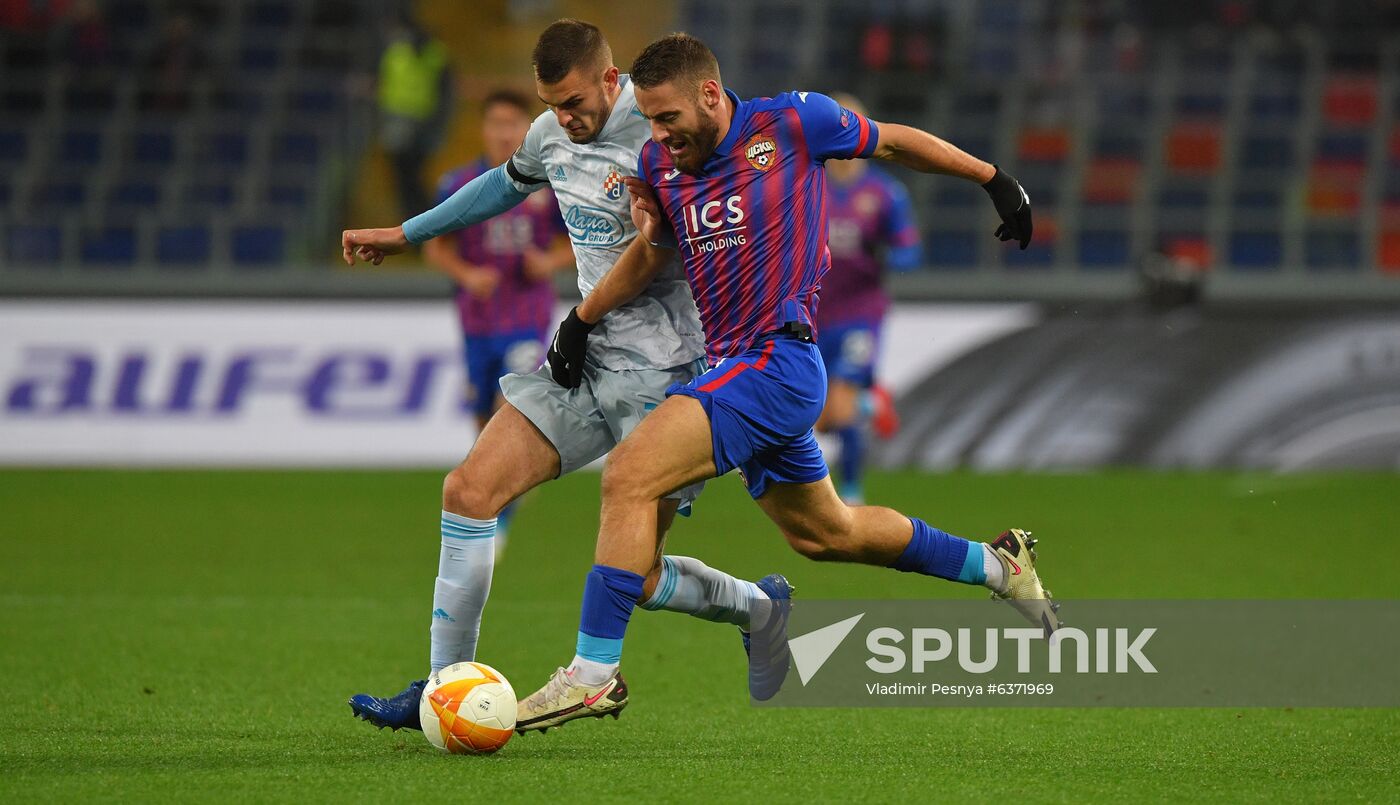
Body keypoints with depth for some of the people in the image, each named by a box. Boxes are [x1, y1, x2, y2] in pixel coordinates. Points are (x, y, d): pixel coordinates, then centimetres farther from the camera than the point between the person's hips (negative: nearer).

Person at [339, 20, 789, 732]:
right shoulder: (552, 134, 6)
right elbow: (509, 184, 29)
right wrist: (403, 235, 36)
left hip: (661, 372, -7)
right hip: (583, 354, 7)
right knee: (471, 490, -6)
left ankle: (759, 607, 24)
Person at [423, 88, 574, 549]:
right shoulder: (459, 186, -1)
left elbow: (572, 245, 9)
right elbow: (435, 246, 6)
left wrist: (550, 263, -12)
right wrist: (467, 274, -13)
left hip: (529, 318, -2)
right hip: (479, 318, 2)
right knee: (486, 424, 8)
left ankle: (499, 525, -12)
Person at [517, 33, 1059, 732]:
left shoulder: (792, 123, -10)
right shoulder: (660, 163, 7)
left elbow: (895, 142, 6)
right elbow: (652, 251, 24)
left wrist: (994, 181, 13)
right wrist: (581, 320, 14)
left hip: (777, 360, -8)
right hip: (730, 368, 8)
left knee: (628, 475, -22)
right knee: (824, 533, 21)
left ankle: (594, 673, -20)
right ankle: (999, 565, 40)